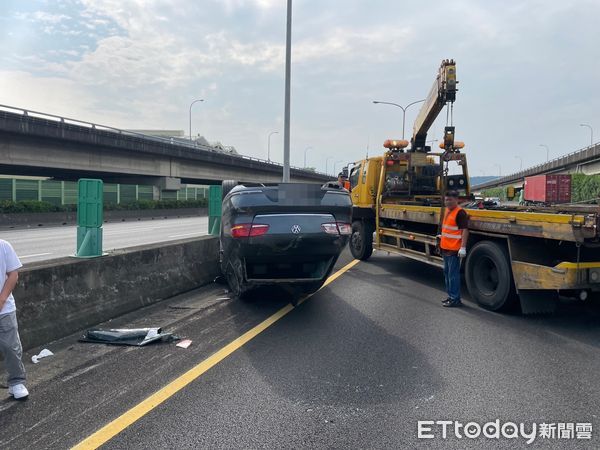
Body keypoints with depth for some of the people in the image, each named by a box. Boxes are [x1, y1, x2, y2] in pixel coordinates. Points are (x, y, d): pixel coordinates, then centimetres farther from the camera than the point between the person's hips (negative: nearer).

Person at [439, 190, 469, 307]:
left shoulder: (460, 212, -14)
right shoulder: (447, 210, 13)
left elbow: (465, 230, -19)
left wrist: (463, 248, -23)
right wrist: (442, 236, 27)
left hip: (454, 249, -9)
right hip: (445, 248, 9)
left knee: (453, 274, -3)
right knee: (447, 273, 16)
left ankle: (455, 299, 5)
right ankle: (451, 296, 27)